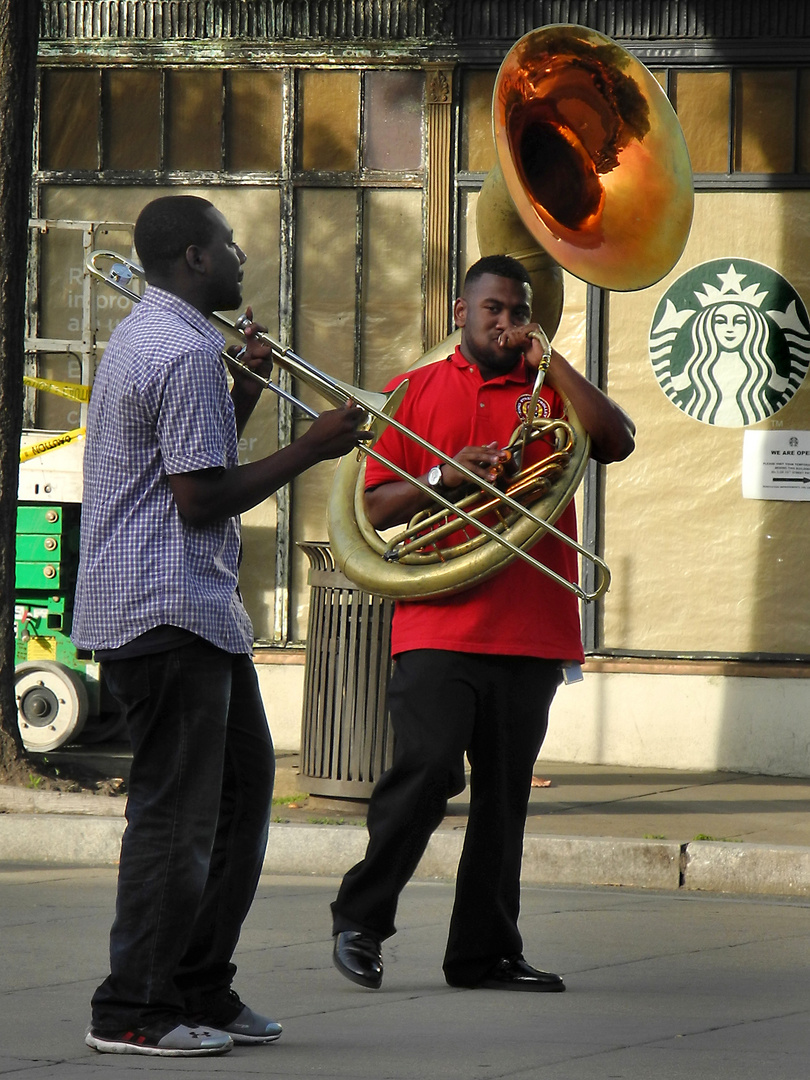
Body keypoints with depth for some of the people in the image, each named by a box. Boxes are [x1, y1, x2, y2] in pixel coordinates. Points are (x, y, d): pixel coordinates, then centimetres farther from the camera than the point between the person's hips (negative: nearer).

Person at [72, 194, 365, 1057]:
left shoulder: (144, 336, 18)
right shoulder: (187, 353, -16)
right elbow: (201, 500, -20)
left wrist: (245, 390, 12)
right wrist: (311, 450, -13)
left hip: (196, 610, 11)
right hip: (167, 614, -11)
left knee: (240, 787, 15)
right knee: (175, 810, -5)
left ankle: (202, 994, 20)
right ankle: (130, 1013, 0)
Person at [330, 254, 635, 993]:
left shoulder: (550, 390, 15)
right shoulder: (413, 392, 11)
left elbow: (617, 441, -4)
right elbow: (373, 508, 5)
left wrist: (548, 361, -3)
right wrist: (445, 476, -11)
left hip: (532, 632, 3)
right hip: (437, 627, -2)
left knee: (504, 793, 4)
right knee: (427, 767, -16)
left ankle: (485, 952, 11)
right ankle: (361, 918, 0)